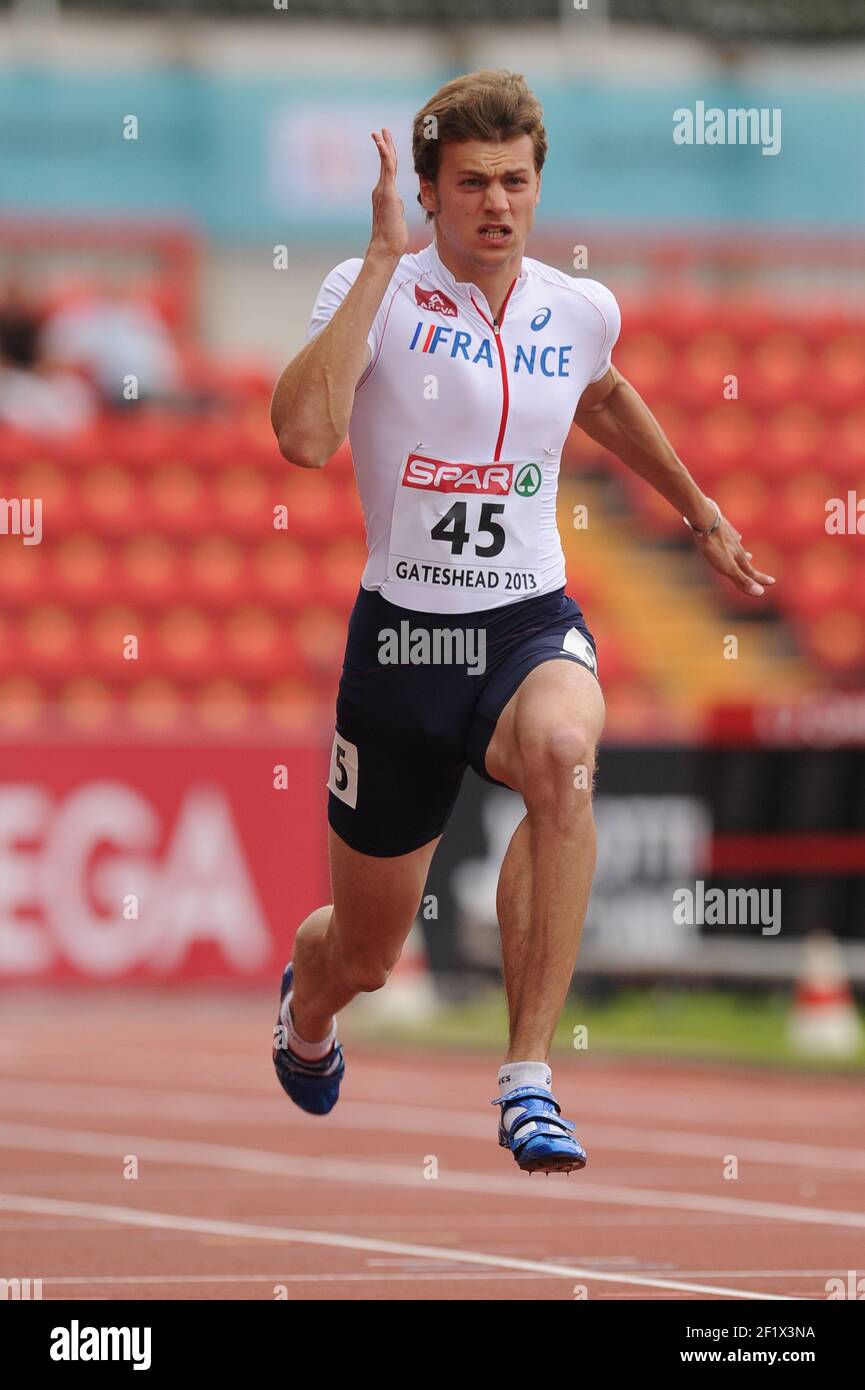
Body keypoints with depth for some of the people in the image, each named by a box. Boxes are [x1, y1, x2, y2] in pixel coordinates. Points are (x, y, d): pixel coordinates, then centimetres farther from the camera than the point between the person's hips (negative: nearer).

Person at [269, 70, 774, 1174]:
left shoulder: (582, 313, 4)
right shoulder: (373, 294, -8)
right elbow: (302, 437, -27)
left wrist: (702, 516, 38)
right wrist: (382, 261, -25)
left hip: (532, 626, 1)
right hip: (401, 634, -1)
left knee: (561, 753, -38)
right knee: (365, 955, 11)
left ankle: (528, 1081, -36)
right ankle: (306, 1007, 54)